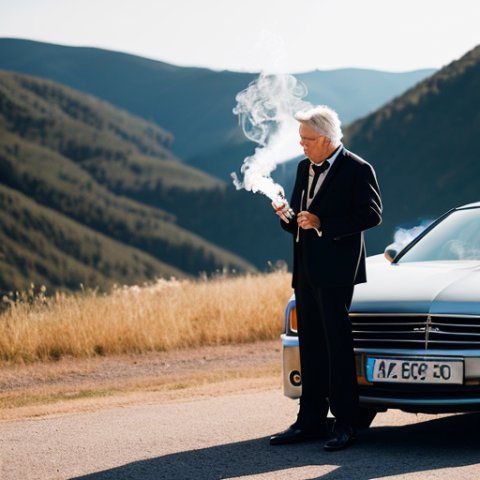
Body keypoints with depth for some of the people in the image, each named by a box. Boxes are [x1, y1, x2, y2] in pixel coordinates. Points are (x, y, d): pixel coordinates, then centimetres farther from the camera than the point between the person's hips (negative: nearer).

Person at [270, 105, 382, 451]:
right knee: (311, 347, 10)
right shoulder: (305, 168, 17)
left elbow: (371, 214, -15)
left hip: (337, 270, -8)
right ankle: (311, 421, 16)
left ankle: (345, 424, -2)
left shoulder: (357, 170, -8)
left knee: (338, 345, -6)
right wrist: (288, 217, 0)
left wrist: (323, 224, -19)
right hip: (307, 270, 8)